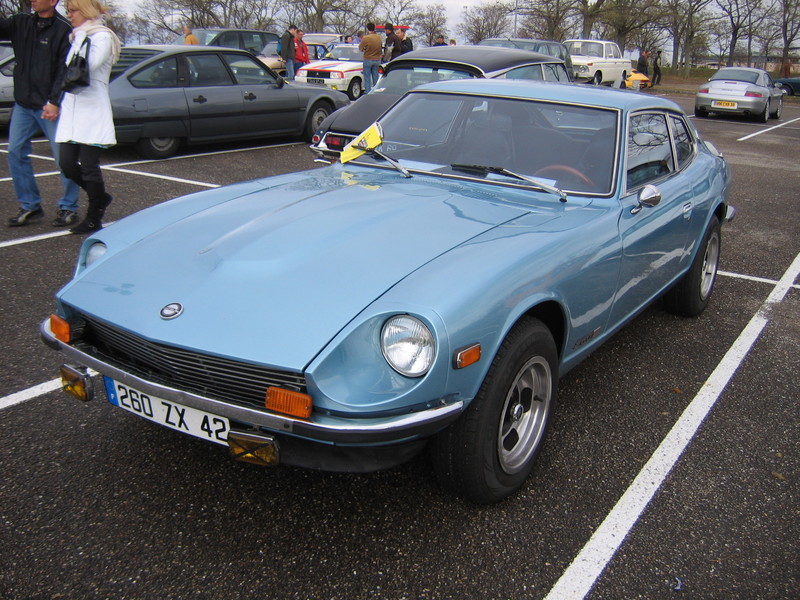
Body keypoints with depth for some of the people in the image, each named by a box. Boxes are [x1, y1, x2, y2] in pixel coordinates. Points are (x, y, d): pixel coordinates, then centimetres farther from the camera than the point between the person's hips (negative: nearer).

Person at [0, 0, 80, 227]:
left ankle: (69, 207, 10)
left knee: (62, 157, -1)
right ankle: (30, 206, 15)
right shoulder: (21, 23, 10)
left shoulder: (63, 29, -9)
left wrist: (55, 102, -19)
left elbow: (66, 71, -13)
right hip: (23, 104, 6)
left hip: (49, 106, -6)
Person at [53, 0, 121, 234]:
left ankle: (94, 219, 8)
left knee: (89, 167, -4)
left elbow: (89, 64, -21)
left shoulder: (103, 36, -4)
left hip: (92, 112, -8)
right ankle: (100, 198, 24)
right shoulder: (76, 38, 20)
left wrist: (81, 36, -12)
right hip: (71, 110, 8)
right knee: (67, 163, 3)